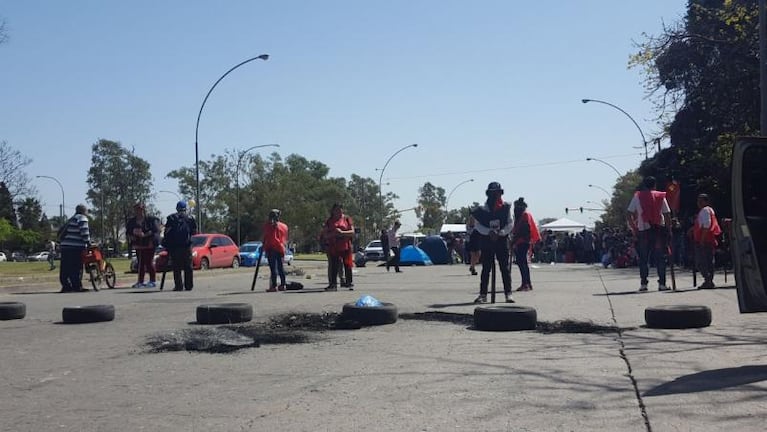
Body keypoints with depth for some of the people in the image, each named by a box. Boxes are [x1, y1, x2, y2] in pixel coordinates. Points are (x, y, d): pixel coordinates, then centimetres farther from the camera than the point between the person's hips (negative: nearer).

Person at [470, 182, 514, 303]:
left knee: (505, 268, 0)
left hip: (502, 240, 0)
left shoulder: (506, 207, 2)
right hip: (486, 241, 0)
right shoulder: (482, 209, 1)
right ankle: (483, 294, 5)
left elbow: (510, 224, 1)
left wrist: (500, 233, -15)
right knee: (486, 268, 2)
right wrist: (489, 232, -15)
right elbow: (477, 225, 0)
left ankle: (508, 293, 5)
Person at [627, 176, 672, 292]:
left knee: (643, 258, 7)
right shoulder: (661, 197, 4)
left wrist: (634, 228, 8)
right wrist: (669, 230, 5)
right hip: (659, 229, 0)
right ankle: (662, 283, 2)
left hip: (643, 231, 0)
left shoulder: (637, 196, 3)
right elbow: (667, 215, -2)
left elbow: (628, 216, -1)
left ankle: (643, 283, 2)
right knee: (660, 258, 5)